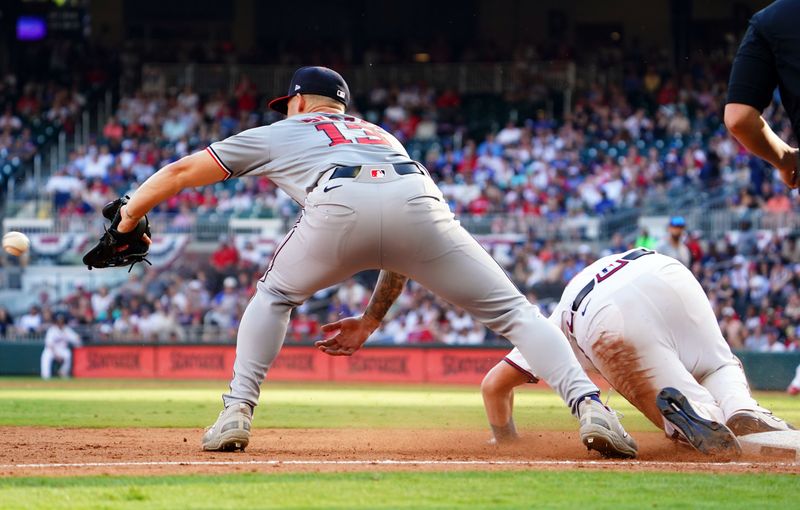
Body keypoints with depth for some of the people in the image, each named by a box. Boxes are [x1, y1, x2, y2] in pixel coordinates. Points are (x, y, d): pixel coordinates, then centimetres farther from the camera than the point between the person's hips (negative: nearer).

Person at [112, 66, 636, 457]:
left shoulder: (283, 132, 37)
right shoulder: (381, 136, 45)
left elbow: (181, 171, 39)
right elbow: (406, 247, 41)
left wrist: (127, 221, 52)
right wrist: (370, 320, 46)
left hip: (337, 207, -2)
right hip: (420, 201, 2)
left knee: (274, 296, 28)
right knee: (512, 310, 7)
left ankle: (237, 413, 16)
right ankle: (589, 406, -15)